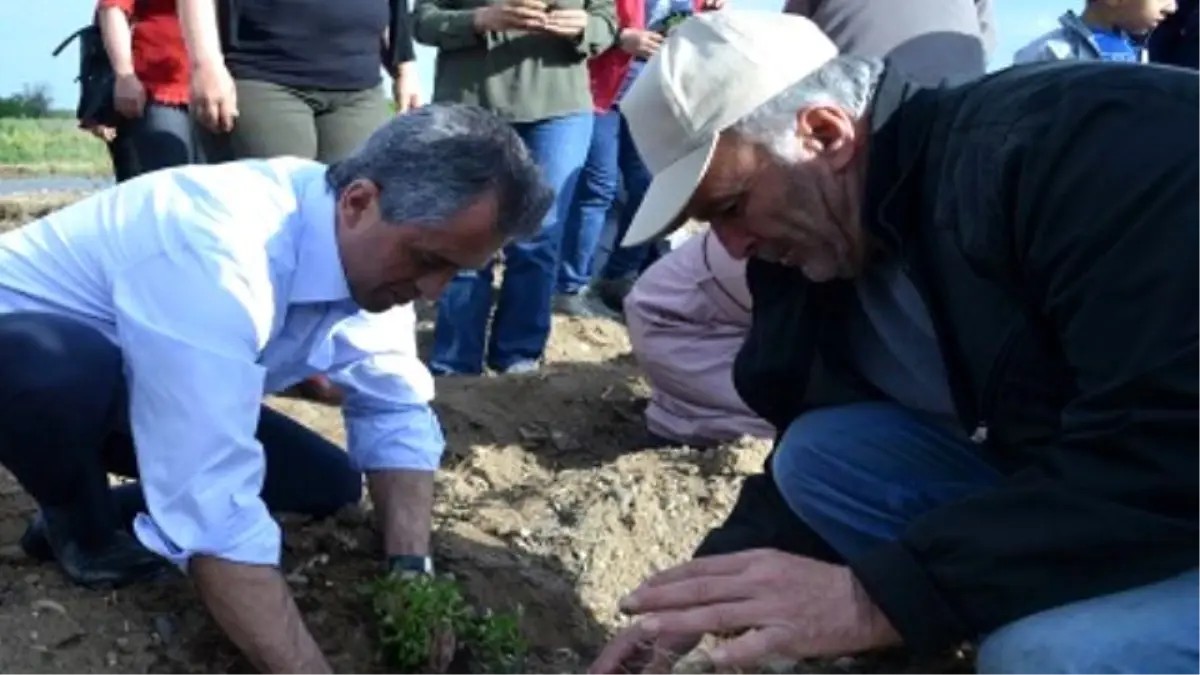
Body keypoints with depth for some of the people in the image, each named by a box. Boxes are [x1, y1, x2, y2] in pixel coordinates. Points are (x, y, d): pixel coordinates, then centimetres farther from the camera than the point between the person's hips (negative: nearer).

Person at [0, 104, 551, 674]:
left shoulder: (372, 249, -14)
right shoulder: (216, 258, -40)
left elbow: (395, 411, -7)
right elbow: (213, 514, -43)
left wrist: (412, 570, -21)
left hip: (121, 390, 6)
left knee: (331, 484, -7)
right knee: (69, 373, -39)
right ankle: (80, 527, -7)